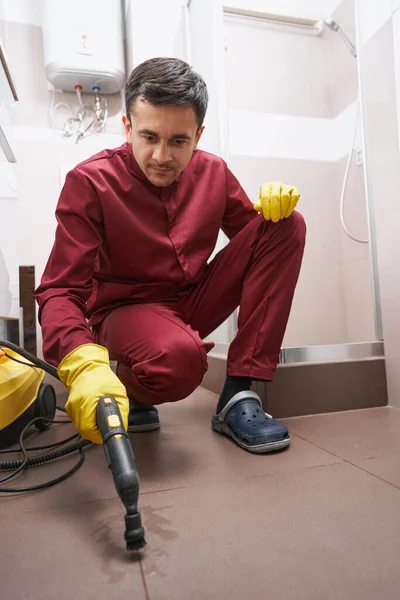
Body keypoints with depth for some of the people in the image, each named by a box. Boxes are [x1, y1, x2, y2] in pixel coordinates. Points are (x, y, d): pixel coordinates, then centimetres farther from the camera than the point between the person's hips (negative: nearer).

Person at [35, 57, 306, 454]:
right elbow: (60, 290, -19)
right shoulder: (90, 182, -13)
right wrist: (85, 365, -39)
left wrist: (273, 206, -16)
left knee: (287, 226, -10)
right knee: (177, 356, -42)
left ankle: (238, 398, -16)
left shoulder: (212, 171, 1)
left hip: (194, 302, 6)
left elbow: (255, 234, 9)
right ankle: (130, 391, 1)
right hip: (127, 311, -5)